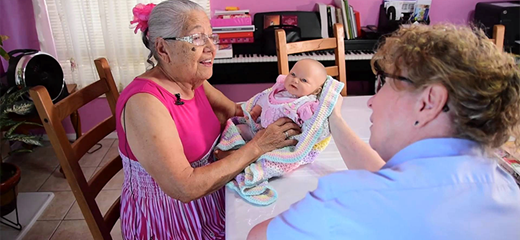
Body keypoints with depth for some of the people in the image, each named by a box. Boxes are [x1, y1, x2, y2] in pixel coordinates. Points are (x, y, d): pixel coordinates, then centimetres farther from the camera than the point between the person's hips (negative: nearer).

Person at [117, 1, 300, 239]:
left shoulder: (193, 82, -2)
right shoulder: (143, 102, -28)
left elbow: (235, 112, 5)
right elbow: (184, 188, -32)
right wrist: (257, 146, -28)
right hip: (168, 221, -7)